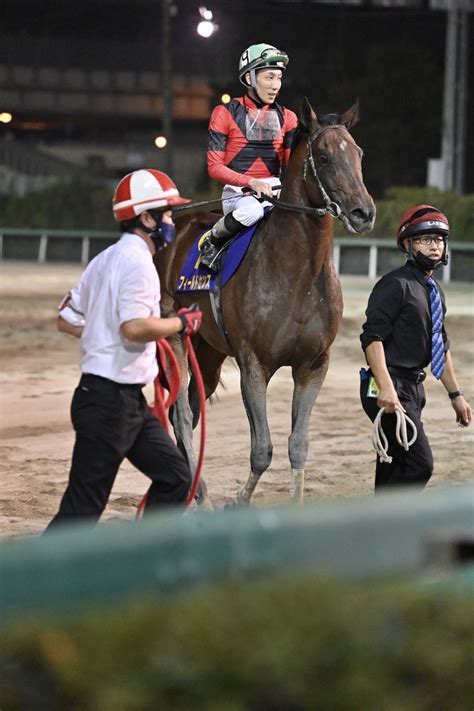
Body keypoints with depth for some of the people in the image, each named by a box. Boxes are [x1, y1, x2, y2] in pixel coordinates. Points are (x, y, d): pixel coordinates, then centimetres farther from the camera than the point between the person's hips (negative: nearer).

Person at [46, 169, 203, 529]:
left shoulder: (105, 259, 14)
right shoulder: (137, 260, -16)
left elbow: (67, 320, 18)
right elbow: (135, 327, -29)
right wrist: (182, 323, -14)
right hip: (109, 400, -10)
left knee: (175, 478, 14)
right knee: (84, 505, -8)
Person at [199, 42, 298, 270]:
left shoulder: (286, 118, 12)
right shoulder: (225, 114, 0)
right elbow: (214, 166, -5)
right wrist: (251, 182, -21)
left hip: (273, 190, 4)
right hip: (237, 191, -4)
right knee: (251, 210, -37)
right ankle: (211, 241, -9)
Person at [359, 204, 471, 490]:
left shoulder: (435, 292, 18)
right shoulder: (396, 285, -11)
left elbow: (441, 347, 26)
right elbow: (372, 337, -19)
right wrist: (386, 387, -28)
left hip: (413, 388, 9)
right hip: (391, 389, -9)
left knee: (393, 469, 10)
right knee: (420, 463, -17)